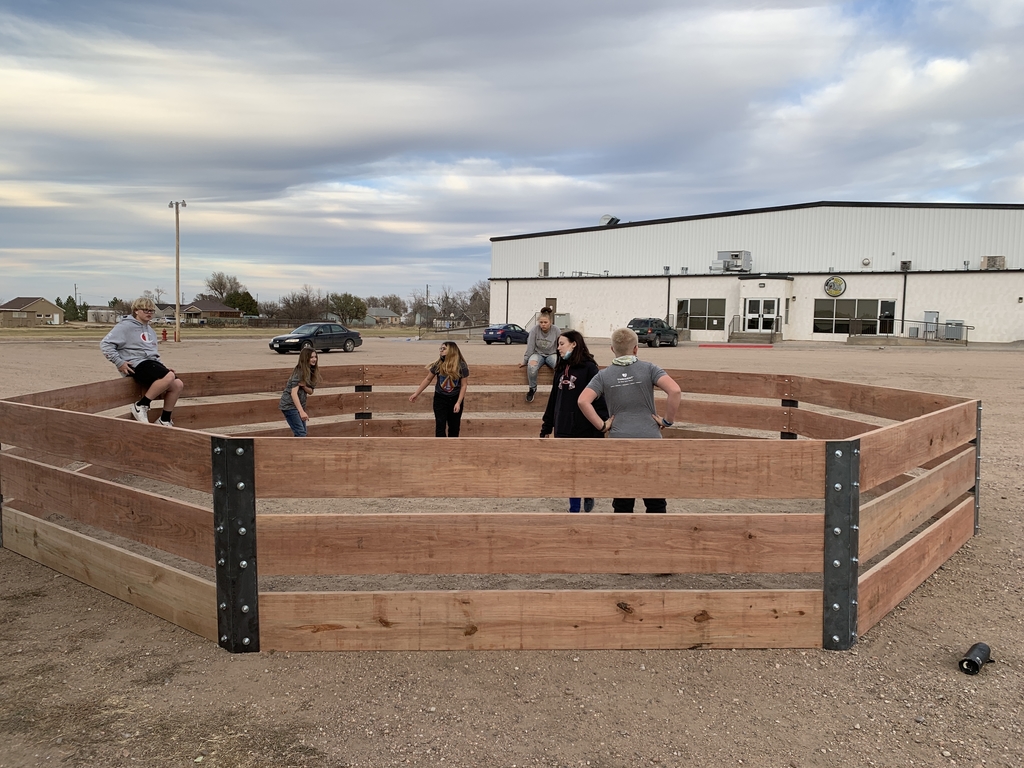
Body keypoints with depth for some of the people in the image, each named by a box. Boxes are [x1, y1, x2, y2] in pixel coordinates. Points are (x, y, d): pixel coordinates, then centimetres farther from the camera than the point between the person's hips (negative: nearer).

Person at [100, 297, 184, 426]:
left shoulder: (150, 331, 23)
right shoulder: (126, 326, -2)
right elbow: (105, 344, -8)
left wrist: (162, 366, 16)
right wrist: (119, 362, -15)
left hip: (152, 362, 8)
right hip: (137, 364, -8)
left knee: (177, 385, -11)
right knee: (169, 377, -31)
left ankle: (164, 420, 1)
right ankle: (141, 405, -16)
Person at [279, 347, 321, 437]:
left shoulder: (310, 371, 5)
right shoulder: (299, 372, -20)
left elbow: (310, 391, 4)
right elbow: (293, 393, -28)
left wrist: (304, 386, -20)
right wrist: (301, 412, -37)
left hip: (299, 404, 9)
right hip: (290, 405, -9)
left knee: (302, 432, 11)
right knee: (300, 433, -14)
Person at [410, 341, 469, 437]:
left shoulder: (461, 366, -12)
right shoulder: (438, 364, -8)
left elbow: (463, 385, -8)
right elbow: (428, 380, 3)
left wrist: (458, 403, -15)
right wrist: (416, 394, 4)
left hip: (455, 399, 0)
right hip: (440, 398, 0)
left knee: (454, 426, 10)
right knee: (440, 425, -7)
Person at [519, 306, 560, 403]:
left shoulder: (556, 330, -10)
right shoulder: (534, 329, -12)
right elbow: (530, 346, -8)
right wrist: (525, 360, -7)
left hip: (551, 355, 1)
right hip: (538, 354, 0)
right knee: (531, 366, -36)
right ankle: (533, 389, -13)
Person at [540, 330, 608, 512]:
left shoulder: (589, 368, -9)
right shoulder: (561, 368, 12)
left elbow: (599, 399, -12)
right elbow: (553, 399, 16)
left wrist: (600, 428, -17)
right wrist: (546, 427, 16)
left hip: (584, 430, -6)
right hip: (563, 429, 6)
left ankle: (588, 494, 33)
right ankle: (574, 509, 20)